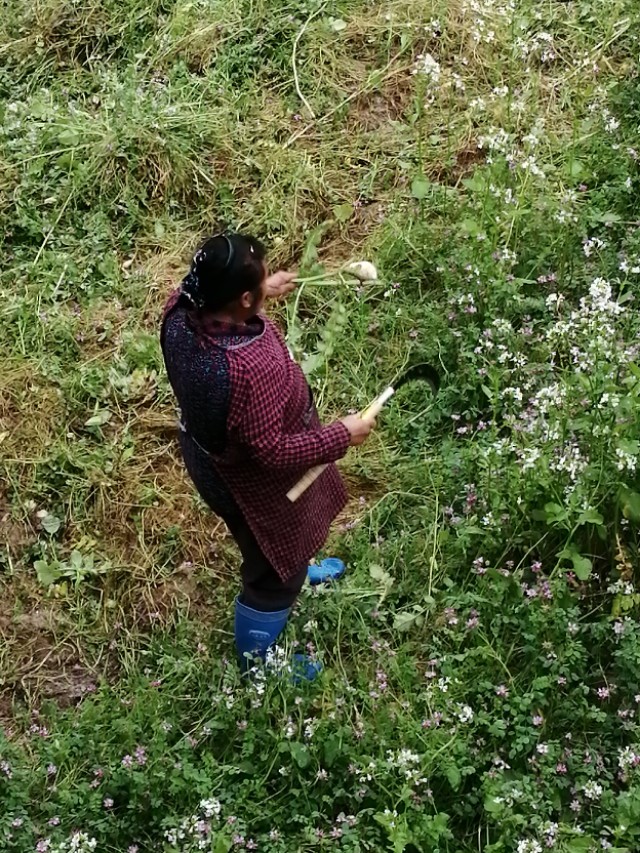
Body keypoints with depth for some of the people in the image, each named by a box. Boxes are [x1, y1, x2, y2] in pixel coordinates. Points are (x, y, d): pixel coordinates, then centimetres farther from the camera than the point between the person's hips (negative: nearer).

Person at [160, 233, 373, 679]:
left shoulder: (183, 310, -22)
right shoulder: (247, 373, -45)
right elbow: (272, 451, -33)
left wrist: (263, 291, 16)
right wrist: (342, 435, -21)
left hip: (208, 450, 8)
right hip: (252, 480, -7)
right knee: (275, 573, 20)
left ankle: (295, 572, 69)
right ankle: (257, 661, 45)